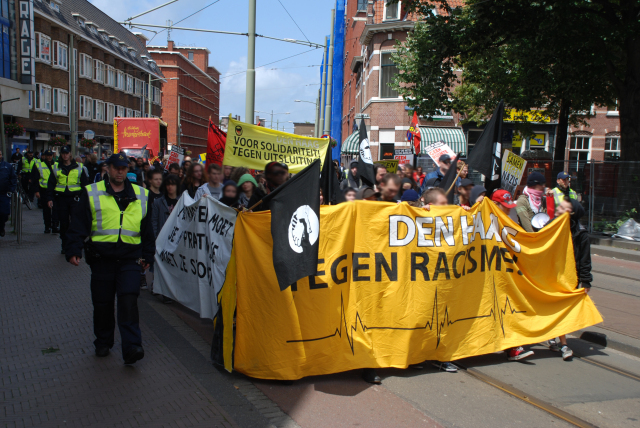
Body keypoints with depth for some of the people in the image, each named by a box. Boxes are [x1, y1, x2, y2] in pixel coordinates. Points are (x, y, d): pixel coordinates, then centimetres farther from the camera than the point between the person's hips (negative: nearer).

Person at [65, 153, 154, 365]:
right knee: (102, 303, 10)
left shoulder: (141, 195, 11)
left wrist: (147, 255, 15)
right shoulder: (92, 193, 7)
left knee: (128, 299, -12)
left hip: (130, 259, 0)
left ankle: (131, 347, -12)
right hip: (101, 258, 1)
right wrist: (74, 250, -8)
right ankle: (103, 343, 29)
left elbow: (147, 229, 16)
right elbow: (79, 224, 3)